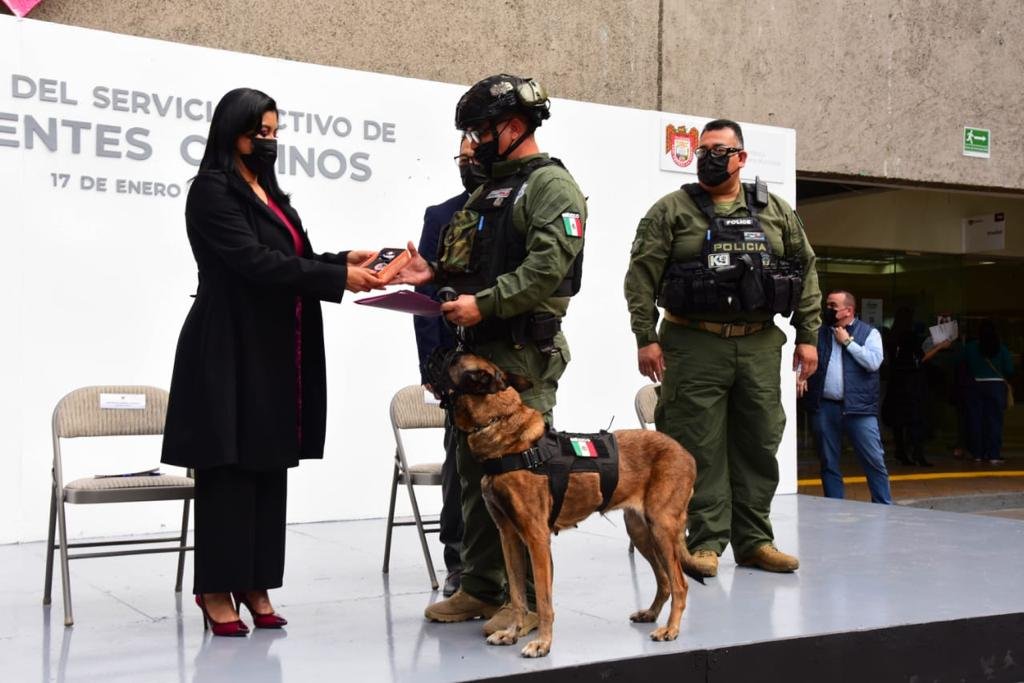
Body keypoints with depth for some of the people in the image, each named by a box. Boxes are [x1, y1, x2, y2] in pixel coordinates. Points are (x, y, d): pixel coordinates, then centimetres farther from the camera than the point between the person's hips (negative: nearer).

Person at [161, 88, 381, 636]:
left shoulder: (268, 193, 18)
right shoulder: (213, 191, -9)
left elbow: (291, 257, 13)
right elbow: (254, 262, -19)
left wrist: (343, 260, -4)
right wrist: (337, 276, -21)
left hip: (276, 353, 8)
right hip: (231, 350, -8)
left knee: (270, 466, 8)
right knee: (229, 470, -3)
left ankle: (255, 585, 16)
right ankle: (217, 590, 6)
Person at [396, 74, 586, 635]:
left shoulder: (551, 185, -6)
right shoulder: (487, 193, 22)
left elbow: (546, 267, -19)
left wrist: (484, 304, -22)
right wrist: (434, 275, 8)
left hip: (525, 355, -9)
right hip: (479, 350, 9)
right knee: (475, 469, 12)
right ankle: (480, 588, 23)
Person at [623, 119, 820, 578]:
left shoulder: (776, 212, 12)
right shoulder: (671, 210, 2)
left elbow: (805, 272, 13)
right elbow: (642, 276, -3)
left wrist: (808, 335, 7)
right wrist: (646, 337, -10)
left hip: (759, 346, 3)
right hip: (694, 346, -3)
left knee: (758, 445, 7)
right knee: (699, 447, -1)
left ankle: (754, 540, 18)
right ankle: (706, 541, 7)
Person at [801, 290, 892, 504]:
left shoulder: (869, 332, 4)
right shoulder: (818, 332, 14)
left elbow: (874, 362, -10)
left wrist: (848, 341, -7)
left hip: (858, 406, -3)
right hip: (824, 407, 3)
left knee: (874, 460, -5)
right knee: (828, 462, 8)